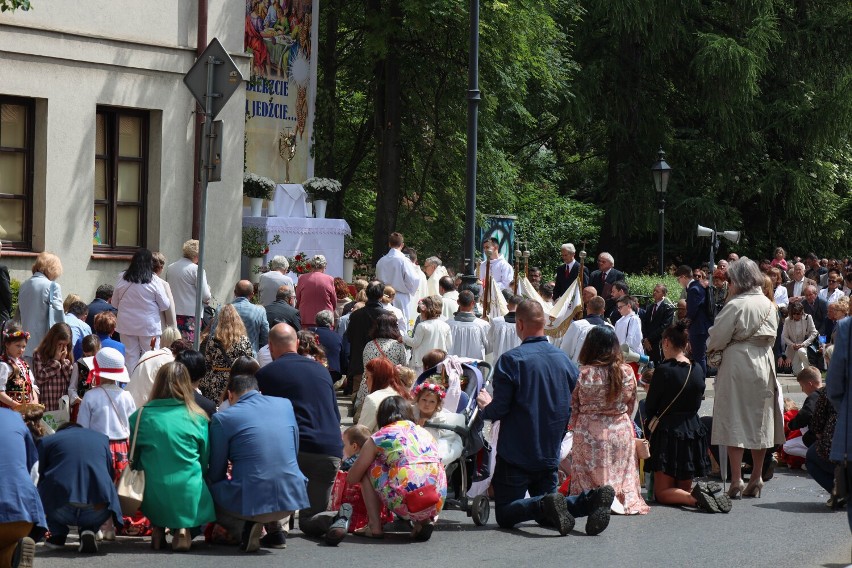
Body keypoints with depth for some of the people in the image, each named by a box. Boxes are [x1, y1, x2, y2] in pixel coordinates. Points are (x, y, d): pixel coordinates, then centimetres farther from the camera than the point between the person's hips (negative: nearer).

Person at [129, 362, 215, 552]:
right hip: (190, 498, -2)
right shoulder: (198, 418, 0)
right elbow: (205, 462, 9)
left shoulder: (140, 416, 2)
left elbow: (133, 461, 11)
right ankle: (184, 529, 2)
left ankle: (157, 529, 9)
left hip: (153, 499, 2)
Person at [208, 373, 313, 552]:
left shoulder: (223, 418, -1)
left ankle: (244, 527, -3)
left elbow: (217, 472, 6)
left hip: (252, 501, -5)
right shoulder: (286, 405, 11)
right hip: (292, 498, 5)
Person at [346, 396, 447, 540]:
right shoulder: (425, 433, 23)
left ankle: (375, 527, 11)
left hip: (405, 503, -5)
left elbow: (351, 479, 16)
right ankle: (424, 522, 12)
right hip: (437, 504, 5)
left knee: (369, 469, 18)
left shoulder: (378, 438, 9)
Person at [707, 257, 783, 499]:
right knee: (759, 422, 13)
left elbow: (717, 339, -11)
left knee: (734, 424, -2)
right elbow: (772, 337, 14)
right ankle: (756, 480, 19)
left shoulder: (735, 305, -14)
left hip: (737, 364, -6)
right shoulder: (768, 304, 5)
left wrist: (711, 346, 9)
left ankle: (736, 482, -6)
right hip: (764, 365, 6)